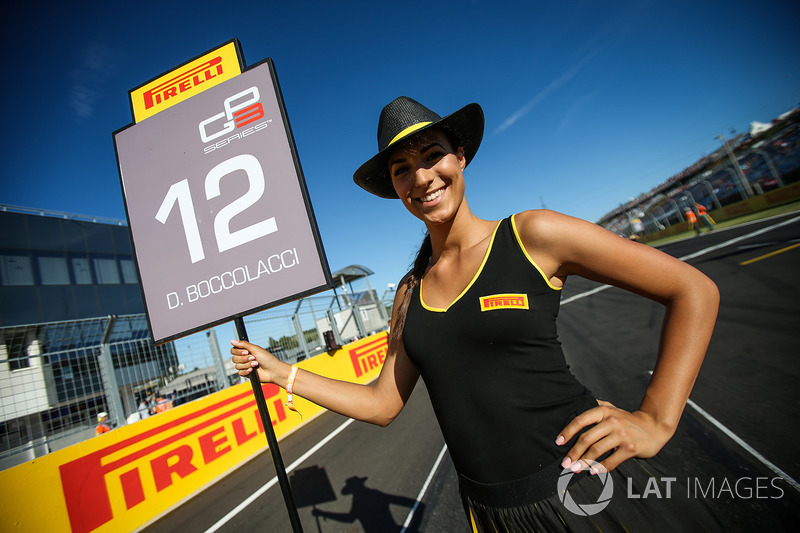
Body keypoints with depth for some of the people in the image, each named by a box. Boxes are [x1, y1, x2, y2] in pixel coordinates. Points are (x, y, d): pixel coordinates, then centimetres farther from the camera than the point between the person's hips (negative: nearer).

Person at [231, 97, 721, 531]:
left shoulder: (531, 236, -11)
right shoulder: (410, 292, 2)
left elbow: (694, 290, -6)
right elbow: (382, 404, 6)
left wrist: (656, 421, -13)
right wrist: (280, 372, 7)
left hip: (579, 479, -3)